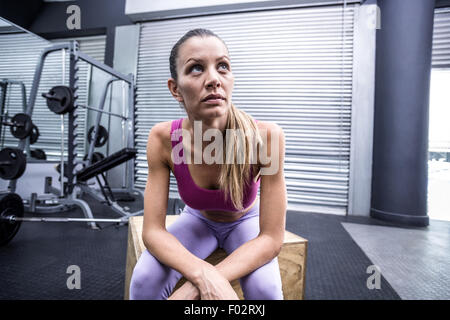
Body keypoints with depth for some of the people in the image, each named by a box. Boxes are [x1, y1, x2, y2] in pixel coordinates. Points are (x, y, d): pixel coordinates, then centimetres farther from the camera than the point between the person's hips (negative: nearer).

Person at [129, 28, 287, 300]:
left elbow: (271, 238, -28)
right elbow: (153, 231, -22)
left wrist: (194, 288, -36)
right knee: (144, 280, -23)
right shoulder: (163, 139, -26)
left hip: (245, 221, 0)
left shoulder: (265, 136, -32)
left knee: (265, 288, -28)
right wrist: (204, 275, -41)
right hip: (197, 220, 1)